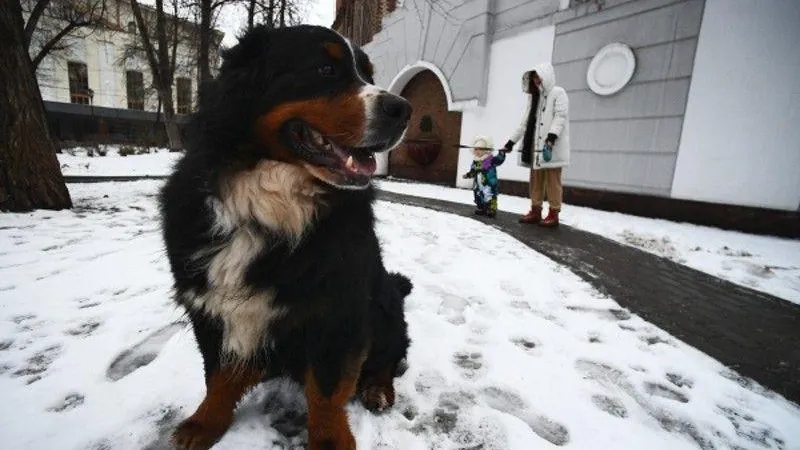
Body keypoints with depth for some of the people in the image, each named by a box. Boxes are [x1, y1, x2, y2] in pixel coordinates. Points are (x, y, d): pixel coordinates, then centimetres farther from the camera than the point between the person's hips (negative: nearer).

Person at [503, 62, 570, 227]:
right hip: (536, 146, 7)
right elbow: (525, 121, 21)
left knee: (552, 180, -6)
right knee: (536, 179, 6)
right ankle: (535, 211, 12)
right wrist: (512, 140, 15)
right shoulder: (534, 97, 23)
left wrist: (552, 135, -26)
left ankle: (553, 214, -1)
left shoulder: (558, 93, 2)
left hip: (552, 147, -7)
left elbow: (561, 117, -11)